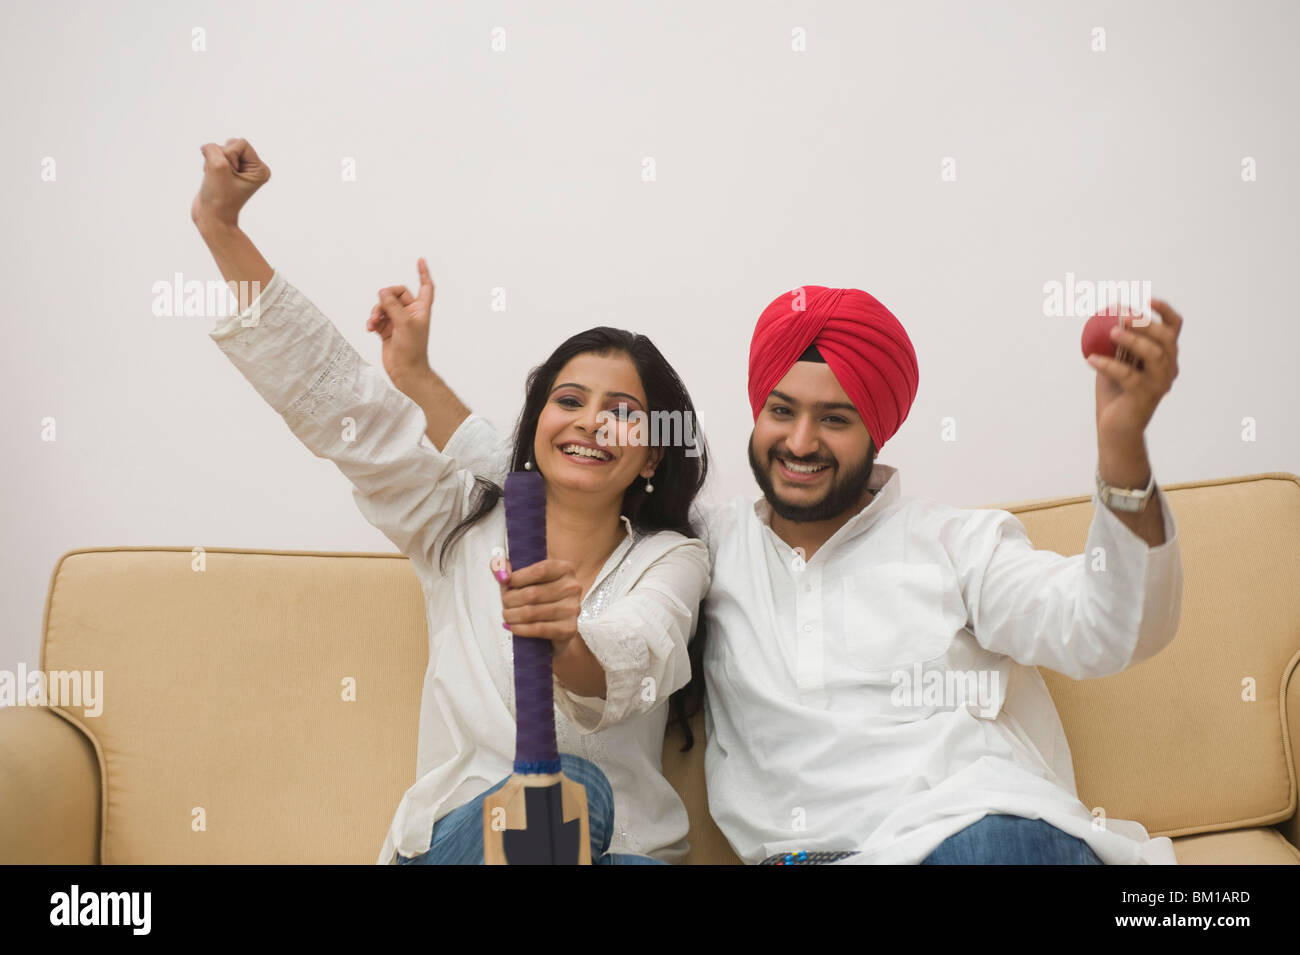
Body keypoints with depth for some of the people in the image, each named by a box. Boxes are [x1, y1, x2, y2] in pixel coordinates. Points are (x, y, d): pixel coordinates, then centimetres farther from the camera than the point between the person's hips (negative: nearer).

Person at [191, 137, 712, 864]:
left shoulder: (671, 560, 2)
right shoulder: (465, 527, 7)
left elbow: (631, 664, -21)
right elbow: (336, 398, 0)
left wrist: (569, 638, -46)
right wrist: (222, 225, -5)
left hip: (620, 845, 0)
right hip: (452, 838, 0)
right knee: (565, 785, -32)